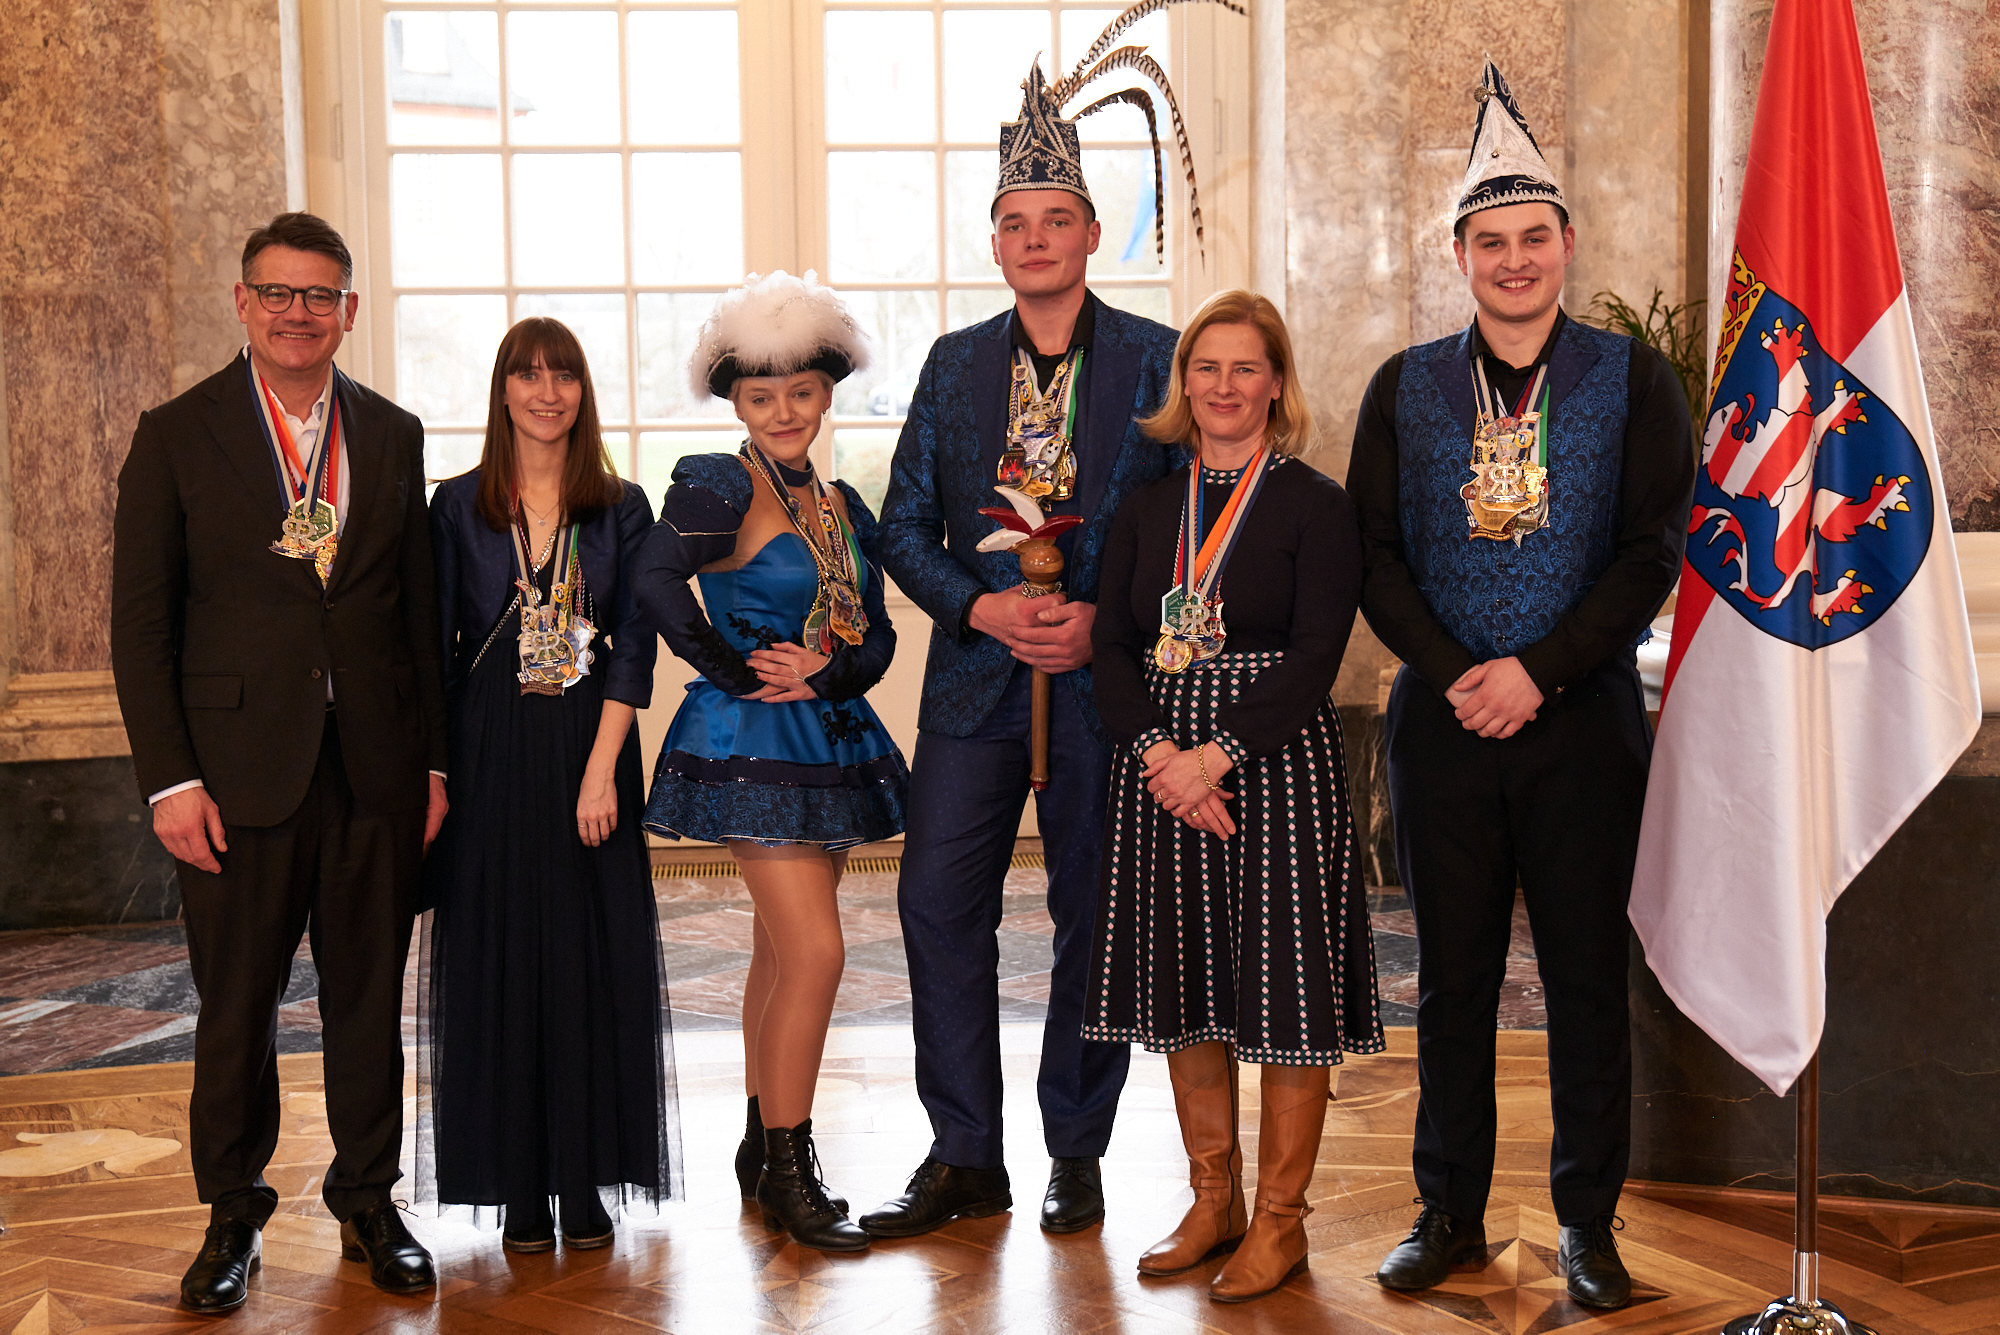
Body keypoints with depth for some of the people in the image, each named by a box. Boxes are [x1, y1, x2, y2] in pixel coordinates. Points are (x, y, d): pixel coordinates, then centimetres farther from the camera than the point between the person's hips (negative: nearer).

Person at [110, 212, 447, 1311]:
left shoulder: (392, 435, 8)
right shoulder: (177, 435, 0)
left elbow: (419, 610, 10)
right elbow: (139, 623, -2)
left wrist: (435, 760, 7)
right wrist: (168, 779, -9)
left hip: (375, 769, 3)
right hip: (240, 767, -2)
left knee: (370, 1000, 10)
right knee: (235, 1009, 7)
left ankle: (366, 1202, 26)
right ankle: (232, 1216, 24)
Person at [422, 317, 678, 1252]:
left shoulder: (621, 508, 5)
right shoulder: (459, 506, 4)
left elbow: (635, 647, -1)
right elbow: (435, 648, 3)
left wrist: (600, 768, -12)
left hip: (589, 747, 0)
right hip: (491, 755, 0)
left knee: (591, 958, 2)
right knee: (500, 956, 2)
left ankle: (587, 1182, 11)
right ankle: (520, 1186, 11)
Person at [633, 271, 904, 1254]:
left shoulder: (843, 506, 13)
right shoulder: (721, 484, -9)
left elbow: (876, 635, 11)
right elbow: (658, 578, -26)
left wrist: (823, 671, -10)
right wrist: (736, 672, -18)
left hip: (831, 739, 7)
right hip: (750, 745, -7)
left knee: (782, 952, 14)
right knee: (814, 950, -12)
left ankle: (762, 1148, 26)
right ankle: (787, 1172, -1)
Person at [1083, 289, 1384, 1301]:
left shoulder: (1316, 506, -2)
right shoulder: (1146, 508, 11)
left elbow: (1315, 658, -11)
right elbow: (1112, 647, 5)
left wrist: (1216, 757, -18)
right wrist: (1158, 751, -12)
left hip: (1277, 763, -4)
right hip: (1162, 768, 4)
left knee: (1285, 986, 0)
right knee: (1185, 987, 10)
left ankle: (1280, 1218, 14)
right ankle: (1212, 1201, 25)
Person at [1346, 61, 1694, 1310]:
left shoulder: (1634, 379, 1)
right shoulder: (1406, 386, 6)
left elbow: (1654, 552, -5)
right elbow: (1377, 554, 3)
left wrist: (1536, 673, -14)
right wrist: (1454, 677, -10)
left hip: (1586, 721, -1)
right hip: (1443, 725, 2)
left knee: (1589, 979, 5)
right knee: (1454, 979, 8)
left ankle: (1589, 1223, 18)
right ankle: (1452, 1213, 21)